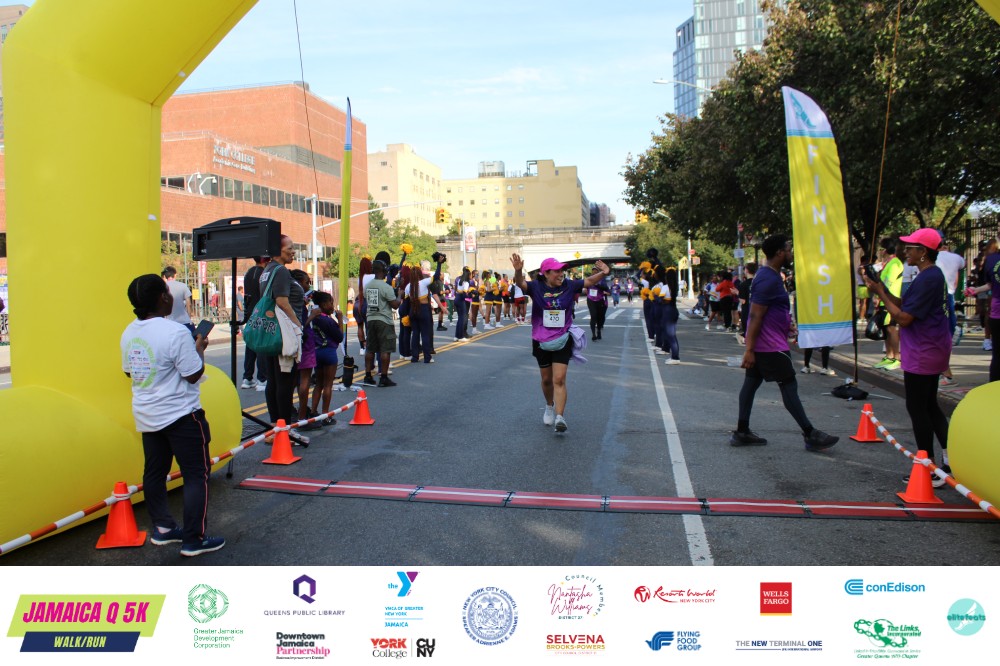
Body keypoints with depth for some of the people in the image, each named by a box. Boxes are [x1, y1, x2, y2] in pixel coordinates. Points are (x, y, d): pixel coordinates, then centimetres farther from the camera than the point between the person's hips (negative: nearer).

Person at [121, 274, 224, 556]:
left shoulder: (129, 333, 3)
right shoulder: (176, 332, -21)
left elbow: (129, 371, 14)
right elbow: (193, 374, -18)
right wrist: (199, 348, -3)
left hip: (146, 415, 8)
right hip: (180, 415, -8)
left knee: (154, 472, 17)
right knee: (196, 475, 1)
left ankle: (162, 528, 28)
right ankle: (194, 540, 3)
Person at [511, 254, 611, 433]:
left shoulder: (569, 286, -4)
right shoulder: (536, 287, -9)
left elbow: (589, 281, -2)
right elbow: (520, 283, -25)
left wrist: (604, 273, -21)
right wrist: (518, 271, -47)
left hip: (562, 341, -1)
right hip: (541, 342, 1)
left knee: (559, 380, -10)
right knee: (546, 379, 16)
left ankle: (560, 417, -12)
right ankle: (549, 407, 42)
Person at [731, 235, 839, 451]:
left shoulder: (769, 275, 13)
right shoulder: (769, 280, -20)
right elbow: (755, 316, -22)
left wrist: (786, 325, 23)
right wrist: (749, 349, -22)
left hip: (761, 344, 10)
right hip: (770, 346, -10)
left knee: (751, 383, 10)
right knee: (789, 386, -4)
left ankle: (741, 432, 14)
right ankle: (810, 435, 3)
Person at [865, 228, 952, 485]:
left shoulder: (926, 279, -21)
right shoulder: (934, 275, 11)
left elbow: (904, 318, -22)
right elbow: (906, 306, 12)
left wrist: (880, 293, -14)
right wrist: (883, 289, 3)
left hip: (922, 355, -11)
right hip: (932, 351, 11)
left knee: (917, 408, -2)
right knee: (929, 405, 18)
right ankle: (951, 460, 23)